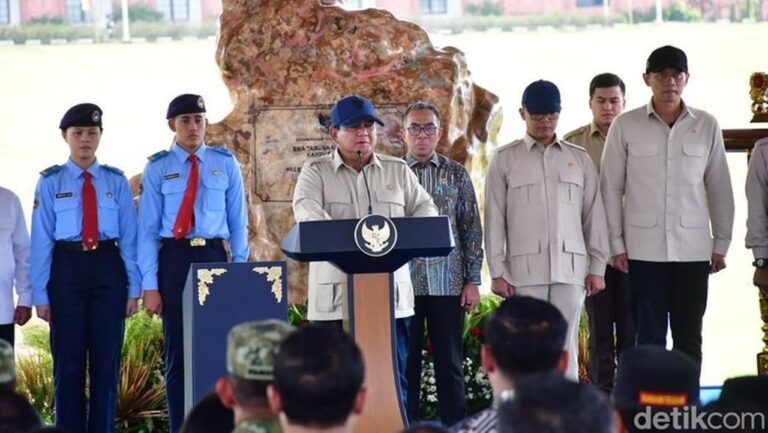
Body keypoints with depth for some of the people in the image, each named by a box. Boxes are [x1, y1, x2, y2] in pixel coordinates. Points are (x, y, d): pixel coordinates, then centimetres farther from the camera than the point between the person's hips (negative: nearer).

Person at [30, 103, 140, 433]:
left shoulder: (116, 181, 5)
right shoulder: (50, 182, 1)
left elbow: (129, 236, 4)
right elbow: (41, 240, -1)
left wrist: (133, 288, 0)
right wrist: (40, 294, -4)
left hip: (108, 268, 1)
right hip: (67, 269, -1)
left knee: (107, 359, 6)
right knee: (68, 359, 5)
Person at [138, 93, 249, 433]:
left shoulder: (225, 164, 5)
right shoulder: (158, 168, 1)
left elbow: (237, 223, 7)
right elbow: (148, 229, 0)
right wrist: (149, 285, -6)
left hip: (214, 257, 1)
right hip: (174, 259, -1)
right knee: (178, 351, 4)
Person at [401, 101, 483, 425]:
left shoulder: (456, 174, 7)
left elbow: (471, 229, 6)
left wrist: (473, 280, 0)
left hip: (448, 283, 0)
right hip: (402, 282, 0)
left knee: (450, 362, 4)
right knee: (405, 362, 3)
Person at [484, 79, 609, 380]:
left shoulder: (579, 158, 12)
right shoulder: (505, 160, 7)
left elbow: (594, 215, 12)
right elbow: (494, 218, 5)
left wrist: (597, 266, 6)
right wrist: (497, 272, -1)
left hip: (570, 267, 1)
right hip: (524, 268, -1)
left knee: (565, 347, 0)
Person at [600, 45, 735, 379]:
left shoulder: (706, 126, 6)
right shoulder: (626, 126, 2)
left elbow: (719, 188, 10)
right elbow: (611, 188, 3)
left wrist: (721, 243, 7)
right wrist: (616, 243, -1)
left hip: (693, 248, 1)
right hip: (644, 248, -1)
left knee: (689, 336, 4)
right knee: (649, 336, 1)